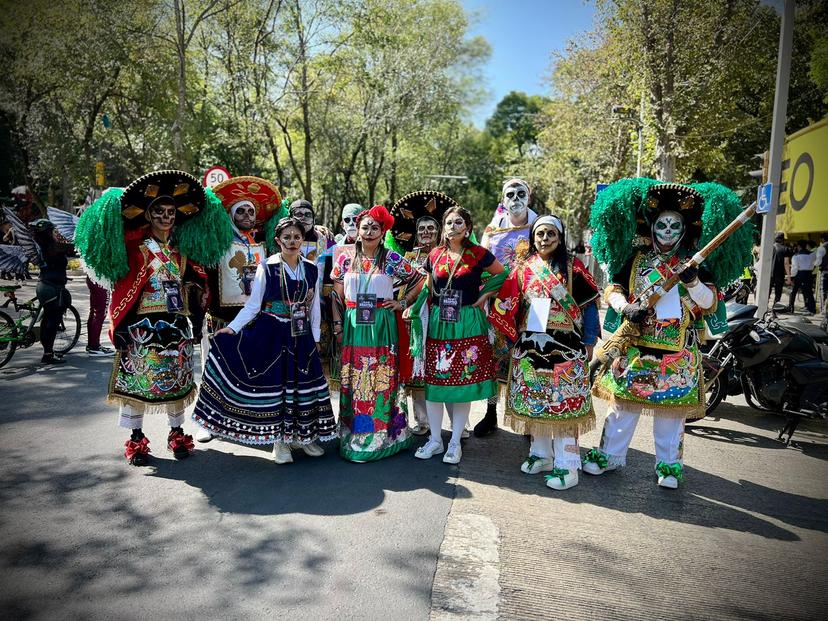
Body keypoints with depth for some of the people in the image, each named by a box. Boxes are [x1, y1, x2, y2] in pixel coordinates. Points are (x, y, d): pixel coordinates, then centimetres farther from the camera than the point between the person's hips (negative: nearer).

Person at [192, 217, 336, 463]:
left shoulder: (311, 269, 6)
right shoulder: (266, 267, -3)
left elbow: (314, 307, 11)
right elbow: (253, 304, -2)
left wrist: (315, 337, 10)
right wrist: (232, 327, -11)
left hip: (301, 336, 3)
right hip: (271, 335, -3)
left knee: (303, 382, 6)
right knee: (274, 382, 0)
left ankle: (302, 434, 21)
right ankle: (279, 439, 14)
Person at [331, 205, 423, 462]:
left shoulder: (391, 258, 0)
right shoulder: (346, 257, 5)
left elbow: (419, 281, 7)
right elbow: (336, 293, 9)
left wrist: (402, 303, 0)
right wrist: (337, 325, 3)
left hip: (382, 325, -2)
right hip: (353, 325, 2)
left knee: (383, 379, 1)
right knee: (353, 380, 6)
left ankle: (383, 436, 14)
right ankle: (353, 437, 17)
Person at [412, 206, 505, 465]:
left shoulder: (478, 254, -2)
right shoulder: (435, 255, 7)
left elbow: (502, 274, 10)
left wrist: (484, 295, 1)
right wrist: (424, 311, 6)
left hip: (467, 325, -3)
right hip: (438, 324, 3)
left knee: (463, 382, 2)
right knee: (433, 381, 3)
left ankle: (455, 442, 16)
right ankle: (435, 440, 18)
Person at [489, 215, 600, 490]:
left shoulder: (573, 267, 2)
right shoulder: (523, 269, 8)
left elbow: (589, 304, 3)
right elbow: (507, 306, 9)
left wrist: (589, 341, -1)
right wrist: (514, 339, 5)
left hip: (565, 346, -3)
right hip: (530, 346, 3)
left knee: (564, 402, -4)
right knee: (534, 400, 8)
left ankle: (566, 465, 3)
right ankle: (540, 454, 24)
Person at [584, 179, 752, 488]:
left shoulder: (696, 263, 4)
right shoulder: (635, 259, 7)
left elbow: (710, 303, -2)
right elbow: (612, 290, 5)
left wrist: (693, 281, -20)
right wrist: (626, 308, -15)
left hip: (678, 347, -1)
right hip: (635, 342, 1)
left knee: (671, 406, 6)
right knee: (623, 399, 6)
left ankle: (669, 464, 22)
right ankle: (609, 454, 20)